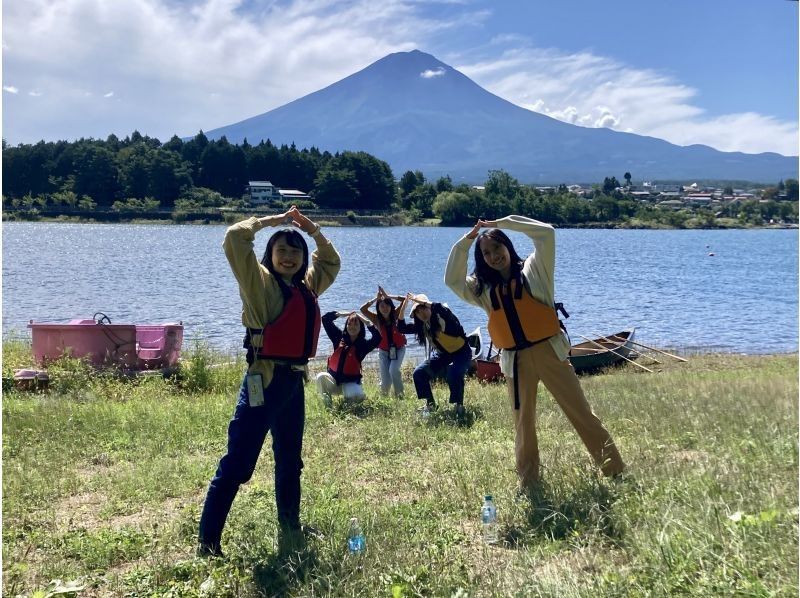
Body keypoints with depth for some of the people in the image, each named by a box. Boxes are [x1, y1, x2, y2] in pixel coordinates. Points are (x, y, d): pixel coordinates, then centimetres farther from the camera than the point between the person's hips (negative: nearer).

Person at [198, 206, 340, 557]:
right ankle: (207, 544, -1)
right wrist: (271, 221, -4)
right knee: (236, 466, -7)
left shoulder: (306, 287, 13)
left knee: (289, 461, 19)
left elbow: (330, 263, 30)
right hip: (264, 381, -8)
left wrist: (313, 231, 18)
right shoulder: (261, 282, -5)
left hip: (294, 381, 8)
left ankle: (290, 530, 34)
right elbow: (234, 239, -17)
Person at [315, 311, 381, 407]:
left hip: (351, 381, -2)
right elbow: (325, 319, 4)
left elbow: (378, 338, -25)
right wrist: (342, 314, -4)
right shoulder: (339, 337, 2)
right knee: (321, 377, -30)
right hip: (333, 377, 2)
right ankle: (328, 405, -11)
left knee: (356, 396, -32)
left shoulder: (363, 344, -5)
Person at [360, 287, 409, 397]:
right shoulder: (376, 319, -13)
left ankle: (399, 395, -7)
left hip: (398, 349, -1)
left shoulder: (395, 315, -13)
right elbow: (363, 309, -26)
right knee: (385, 379, -4)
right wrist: (376, 298, -21)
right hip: (384, 351, 1)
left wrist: (388, 297, -21)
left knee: (394, 370, -25)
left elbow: (405, 300, -21)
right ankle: (383, 395, 28)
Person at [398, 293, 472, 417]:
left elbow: (440, 308, -44)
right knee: (419, 373, -2)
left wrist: (419, 300, -37)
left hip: (461, 353, -8)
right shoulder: (422, 326, 1)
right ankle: (430, 404, 12)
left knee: (454, 373, -36)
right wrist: (404, 305, -11)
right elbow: (402, 328, -2)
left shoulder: (442, 317, -20)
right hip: (442, 355, 8)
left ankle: (459, 407, -17)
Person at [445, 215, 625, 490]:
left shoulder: (533, 270, 4)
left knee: (580, 411, -1)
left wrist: (501, 223, -2)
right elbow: (452, 279, 9)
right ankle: (528, 482, 19)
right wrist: (466, 240, 4)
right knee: (523, 422, 9)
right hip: (516, 360, 3)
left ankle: (614, 468, 8)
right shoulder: (484, 288, 13)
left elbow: (546, 233, -6)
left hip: (548, 351, -3)